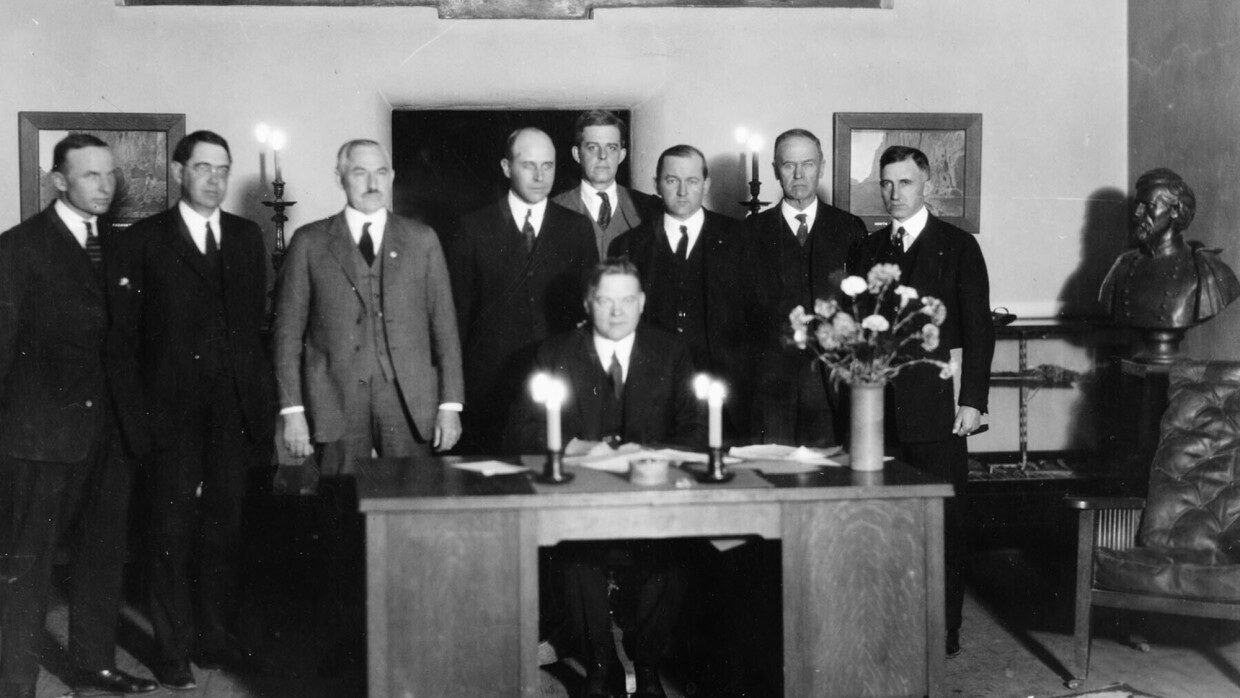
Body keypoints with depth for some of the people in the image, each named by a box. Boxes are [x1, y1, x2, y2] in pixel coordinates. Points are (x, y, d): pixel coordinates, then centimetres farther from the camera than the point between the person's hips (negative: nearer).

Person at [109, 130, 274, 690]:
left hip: (233, 408, 3)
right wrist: (140, 406, -8)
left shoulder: (247, 236, 11)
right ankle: (173, 649, 13)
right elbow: (127, 331, -1)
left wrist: (260, 398, 4)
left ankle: (216, 637, 23)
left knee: (223, 523, 10)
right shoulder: (143, 240, 0)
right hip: (173, 410, -3)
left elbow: (256, 319, 11)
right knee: (172, 529, 2)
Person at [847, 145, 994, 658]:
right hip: (877, 404, 3)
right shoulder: (866, 250, 14)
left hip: (936, 406, -3)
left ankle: (944, 631, 13)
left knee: (943, 519, 2)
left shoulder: (957, 246, 3)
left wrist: (973, 399, -8)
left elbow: (978, 327, -1)